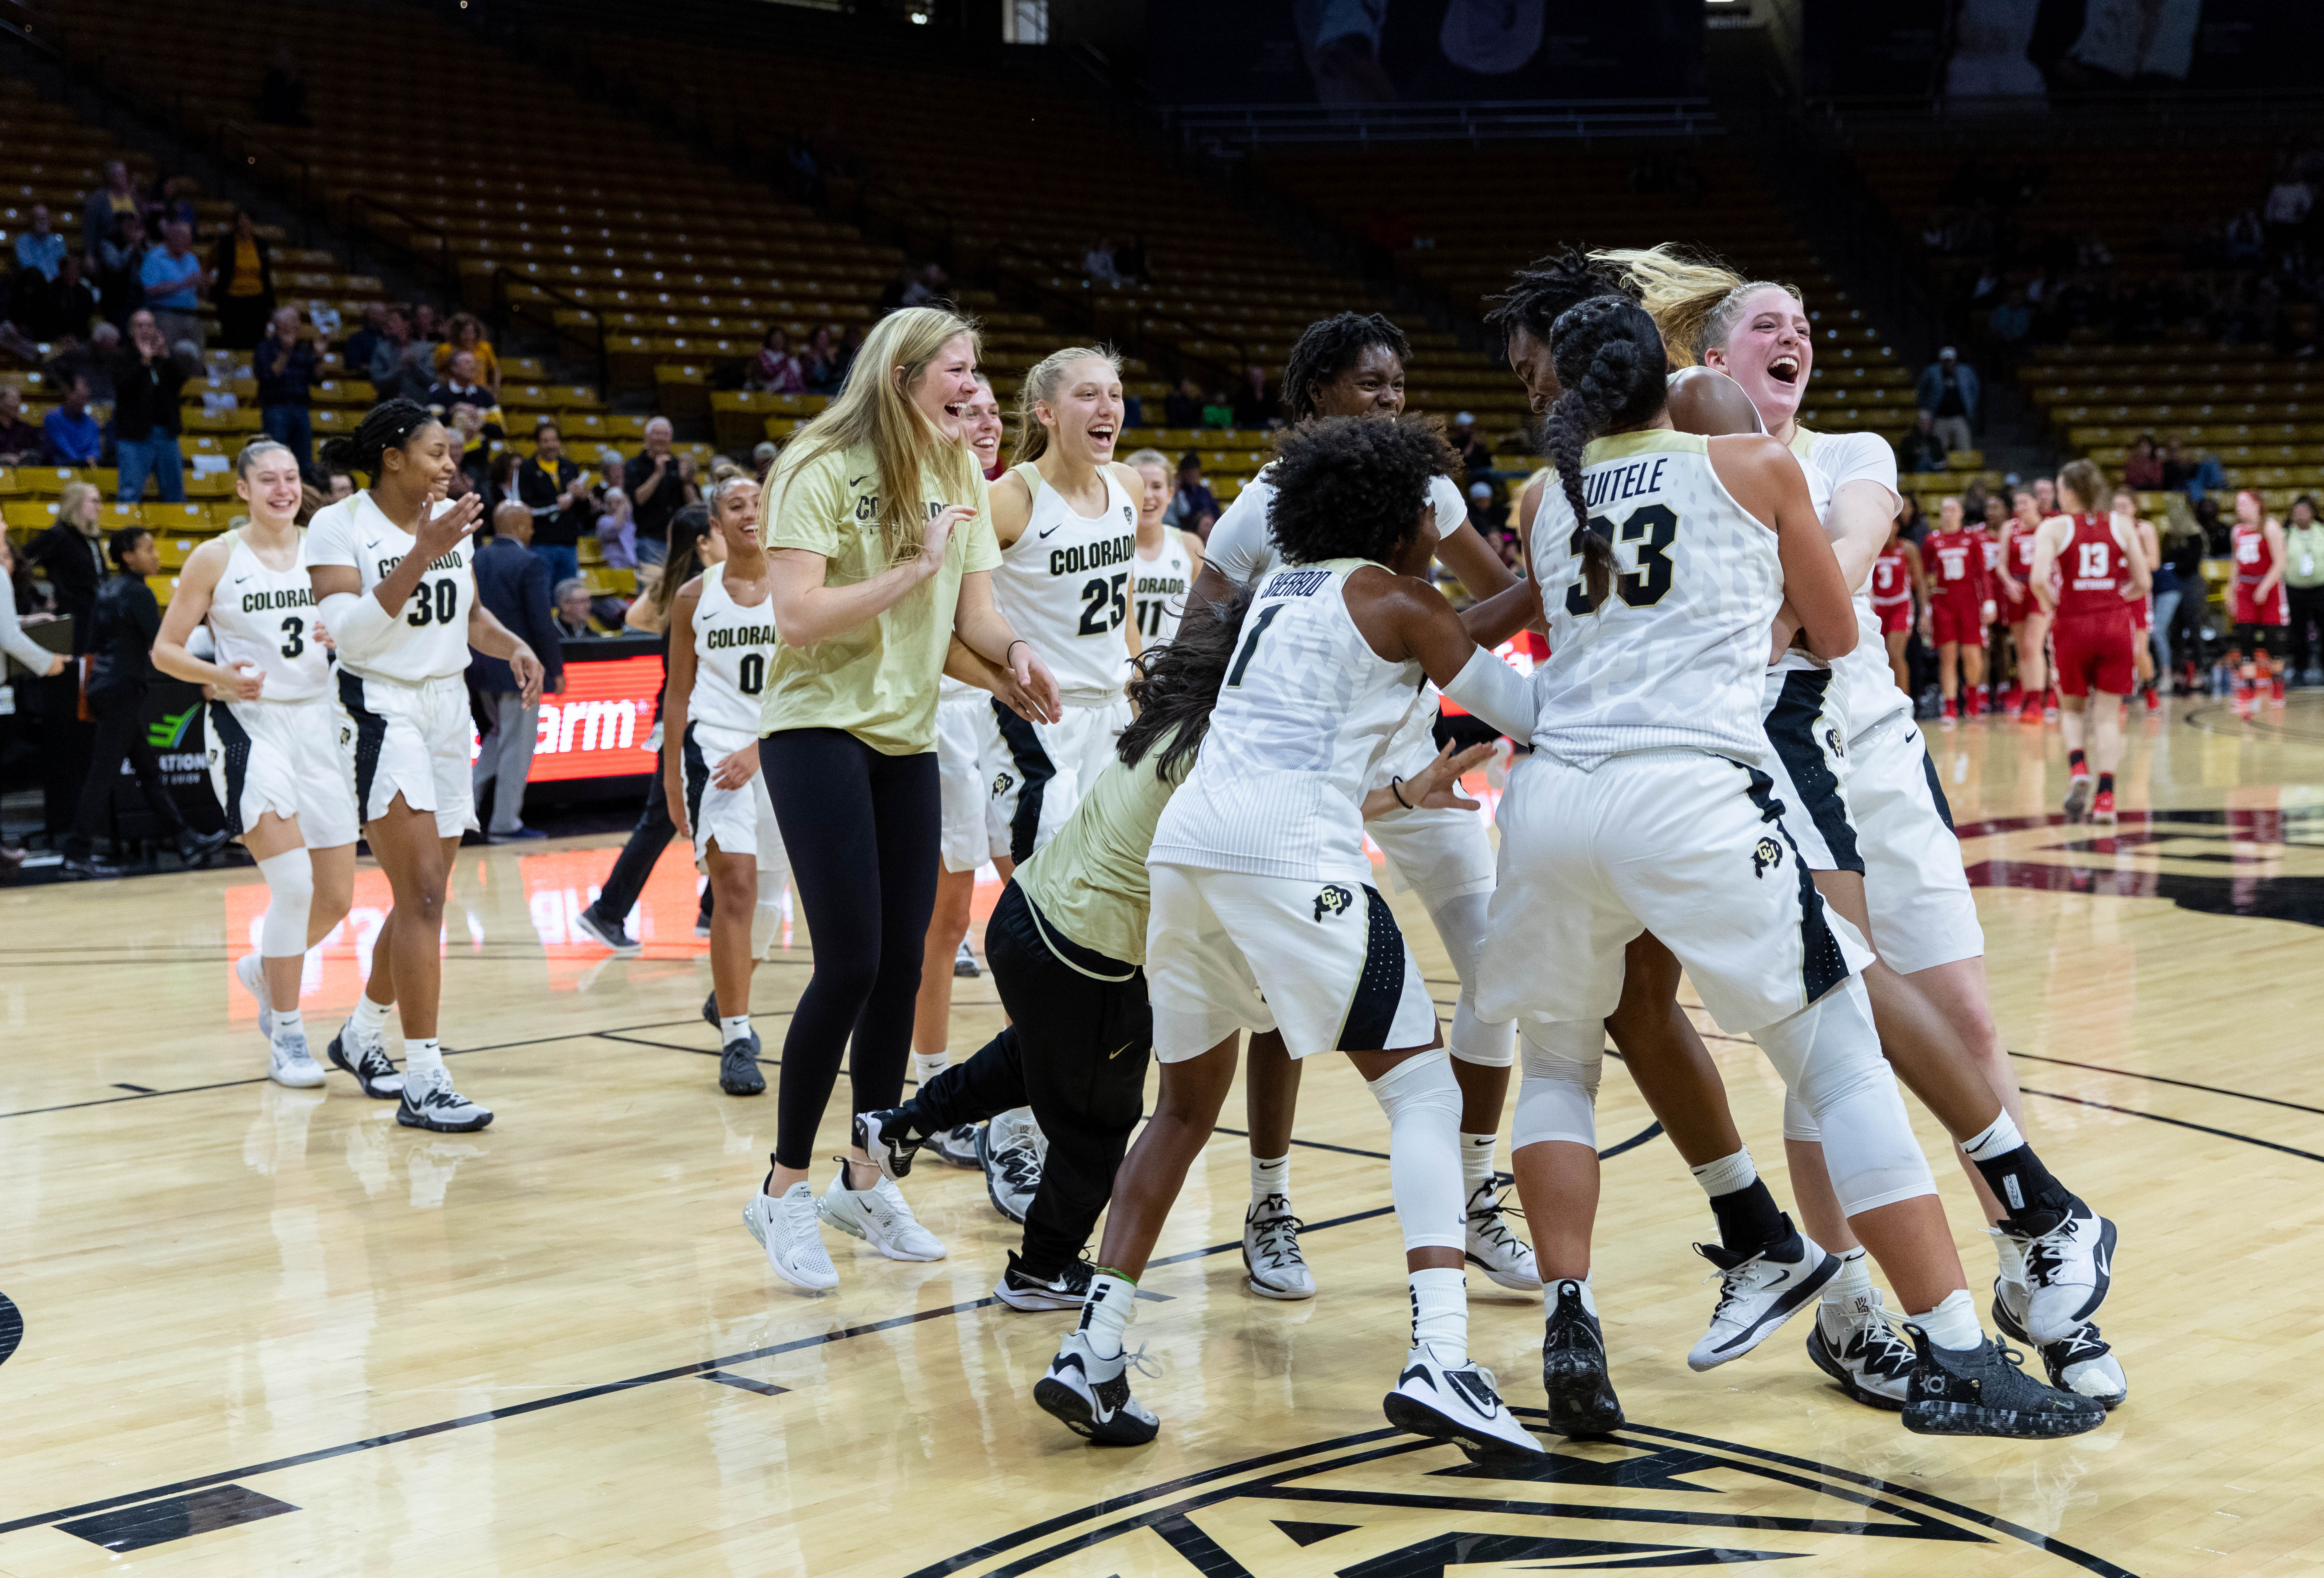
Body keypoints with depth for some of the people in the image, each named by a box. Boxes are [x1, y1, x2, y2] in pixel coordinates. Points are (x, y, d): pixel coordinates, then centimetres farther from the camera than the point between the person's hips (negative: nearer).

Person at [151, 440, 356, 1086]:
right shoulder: (215, 559, -2)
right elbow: (164, 649, 1)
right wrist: (220, 675, -17)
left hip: (318, 723, 5)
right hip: (249, 725, -4)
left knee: (337, 899, 6)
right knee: (293, 882, -17)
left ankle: (262, 969, 37)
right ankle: (286, 1038, -2)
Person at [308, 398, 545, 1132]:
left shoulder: (451, 521, 9)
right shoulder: (338, 525, -9)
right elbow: (349, 630, -19)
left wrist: (513, 646, 2)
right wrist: (421, 554, -24)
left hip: (448, 710, 7)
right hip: (381, 709, -7)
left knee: (423, 897, 14)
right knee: (423, 897, -15)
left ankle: (362, 1035, 35)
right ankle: (424, 1083, -13)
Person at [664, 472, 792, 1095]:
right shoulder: (694, 598, 3)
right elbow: (679, 692, 10)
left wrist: (757, 751, -16)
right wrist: (672, 779, 10)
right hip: (712, 747, -1)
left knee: (769, 901, 10)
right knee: (737, 886, -16)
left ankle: (728, 998, 38)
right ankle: (737, 1040, -9)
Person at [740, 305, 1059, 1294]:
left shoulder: (960, 476, 8)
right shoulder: (821, 470, -12)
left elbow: (972, 612, 8)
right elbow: (797, 617, -21)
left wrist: (1012, 653, -12)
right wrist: (913, 566, -21)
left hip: (909, 738, 6)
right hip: (819, 730, -6)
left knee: (903, 961, 5)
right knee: (850, 964, -11)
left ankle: (867, 1179, 20)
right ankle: (785, 1190, 3)